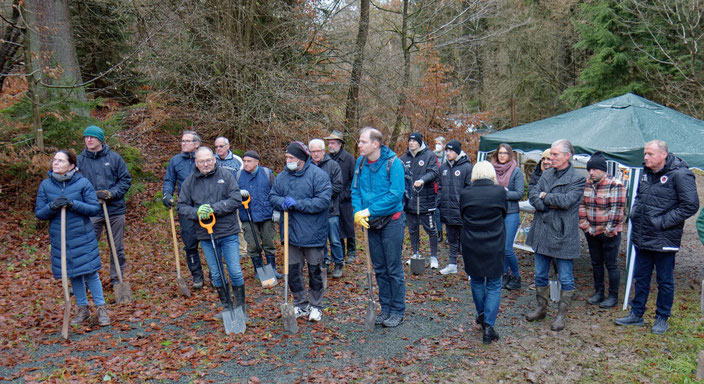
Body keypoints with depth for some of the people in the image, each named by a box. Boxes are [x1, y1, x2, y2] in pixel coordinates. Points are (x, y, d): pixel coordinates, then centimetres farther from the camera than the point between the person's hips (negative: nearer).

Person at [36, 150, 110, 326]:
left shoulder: (83, 183, -8)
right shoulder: (45, 185, 0)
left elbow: (95, 208, -9)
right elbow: (39, 213, 3)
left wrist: (73, 204, -23)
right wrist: (52, 207, -18)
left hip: (83, 237, -3)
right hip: (60, 239, 3)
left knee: (90, 272, 0)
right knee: (73, 275, 13)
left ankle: (101, 308, 16)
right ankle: (83, 309, 29)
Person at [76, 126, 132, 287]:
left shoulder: (114, 157, 1)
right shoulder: (79, 160, 2)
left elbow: (126, 180, 2)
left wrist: (111, 193, -13)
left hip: (115, 209, 1)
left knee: (117, 247, 10)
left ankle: (117, 278, 25)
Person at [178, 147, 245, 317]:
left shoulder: (226, 175, -2)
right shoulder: (189, 182, 4)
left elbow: (236, 199, -9)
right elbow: (182, 207, 4)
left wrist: (214, 208, -18)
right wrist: (197, 212, -16)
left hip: (228, 233, -2)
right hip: (205, 235, 3)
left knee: (235, 272, 1)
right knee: (216, 274, 11)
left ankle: (240, 307, 18)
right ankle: (227, 307, 27)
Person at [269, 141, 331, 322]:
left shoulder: (318, 175, -11)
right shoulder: (281, 177, 7)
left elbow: (323, 201, -19)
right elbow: (272, 196, 10)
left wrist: (297, 204, -22)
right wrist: (282, 202, -13)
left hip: (313, 233, -5)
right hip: (291, 232, 5)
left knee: (315, 271, 9)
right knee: (292, 270, 10)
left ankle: (315, 306, 26)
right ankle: (300, 305, 27)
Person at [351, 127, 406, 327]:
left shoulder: (393, 163, -13)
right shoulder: (360, 162, 3)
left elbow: (395, 194, -18)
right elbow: (355, 190, 8)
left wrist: (369, 211, -19)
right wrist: (358, 212, -9)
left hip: (390, 222, -5)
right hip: (370, 222, 6)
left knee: (394, 269, 2)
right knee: (379, 269, 14)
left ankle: (398, 311, 16)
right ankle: (385, 308, 27)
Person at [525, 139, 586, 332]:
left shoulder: (578, 179, -8)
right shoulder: (546, 174, 10)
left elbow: (567, 200, -21)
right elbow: (532, 195, 0)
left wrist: (544, 196, -9)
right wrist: (550, 205, -16)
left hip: (563, 235, -6)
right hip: (541, 233, 6)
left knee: (565, 278, 6)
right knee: (540, 275, 16)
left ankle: (562, 314, 20)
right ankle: (541, 308, 31)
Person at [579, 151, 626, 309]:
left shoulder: (615, 185, -13)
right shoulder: (586, 184, 5)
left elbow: (617, 210, -16)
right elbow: (581, 205, 8)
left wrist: (609, 230, -15)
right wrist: (585, 225, 1)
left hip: (609, 233, -6)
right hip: (592, 232, 6)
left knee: (611, 265, 3)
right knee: (596, 263, 15)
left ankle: (613, 296, 15)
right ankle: (598, 292, 28)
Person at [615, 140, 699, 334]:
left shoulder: (680, 174, -15)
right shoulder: (646, 172, 8)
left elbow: (690, 206, -17)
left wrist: (663, 222, -17)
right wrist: (635, 213, 9)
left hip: (664, 240, -7)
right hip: (642, 238, 7)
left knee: (665, 281, 9)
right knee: (641, 277, 17)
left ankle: (662, 318, 24)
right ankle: (636, 314, 29)